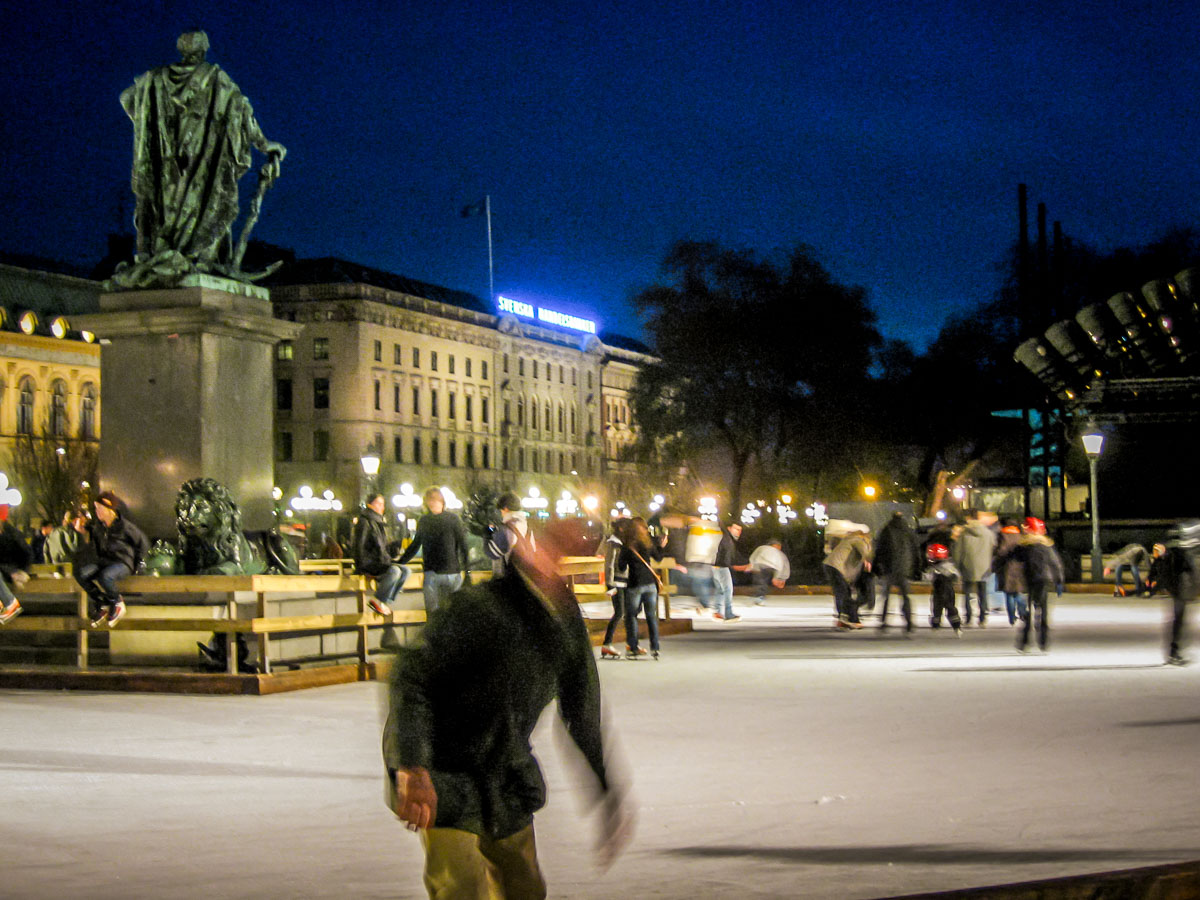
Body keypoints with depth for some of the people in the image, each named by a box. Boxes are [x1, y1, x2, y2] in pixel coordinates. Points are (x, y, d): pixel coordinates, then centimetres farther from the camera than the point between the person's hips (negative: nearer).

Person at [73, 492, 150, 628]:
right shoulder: (98, 525, 4)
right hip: (105, 561, 6)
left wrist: (135, 564, -1)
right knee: (81, 573, -20)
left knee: (105, 576, -38)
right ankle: (102, 605, -6)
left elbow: (143, 543, -3)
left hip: (123, 562, -6)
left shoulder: (124, 526, -13)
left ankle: (117, 603, -8)